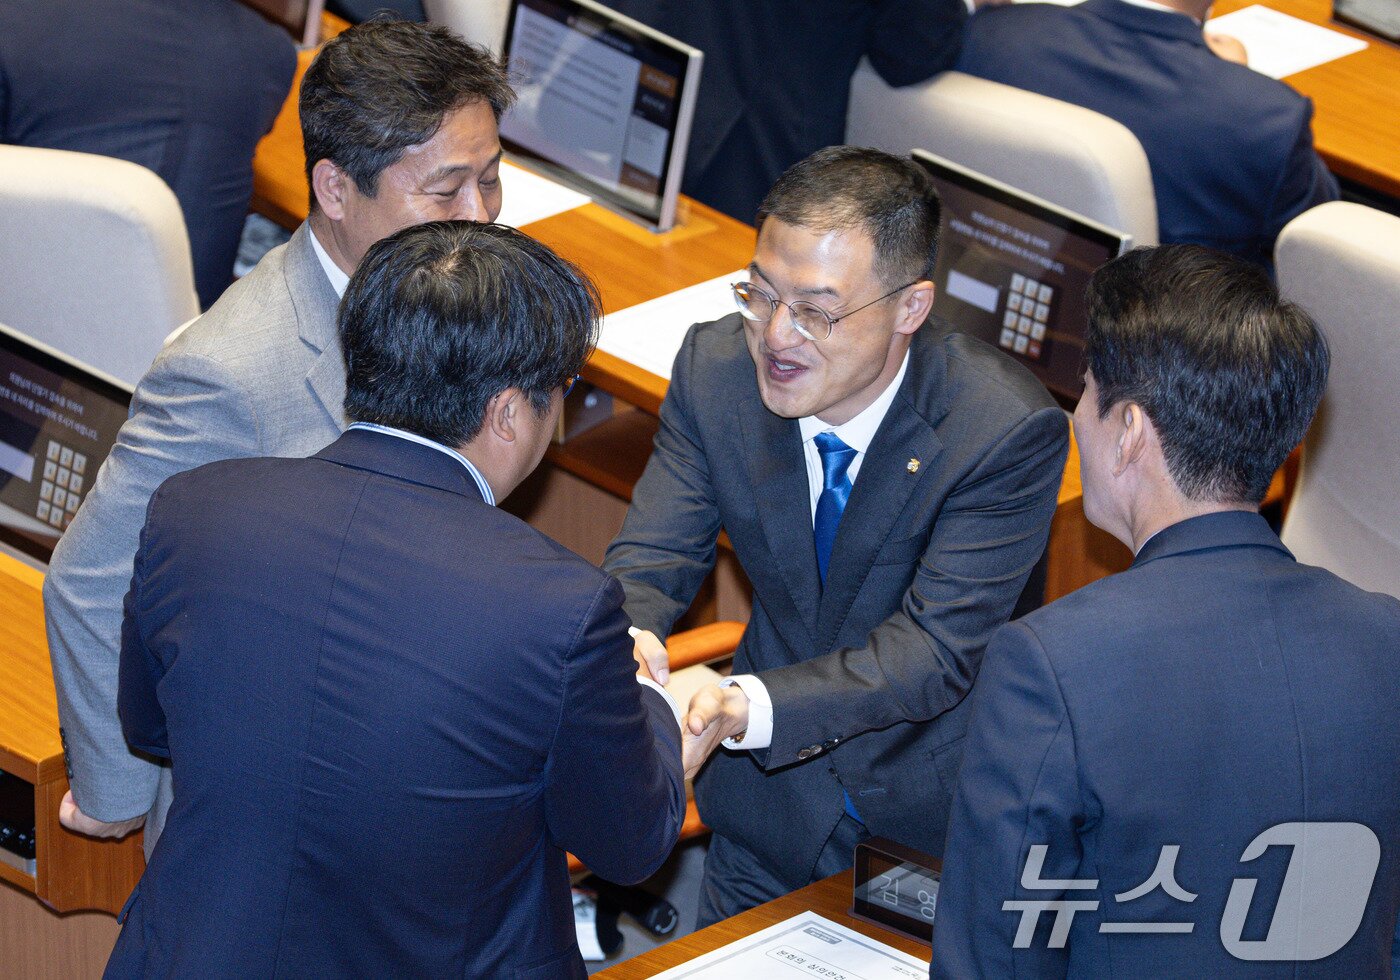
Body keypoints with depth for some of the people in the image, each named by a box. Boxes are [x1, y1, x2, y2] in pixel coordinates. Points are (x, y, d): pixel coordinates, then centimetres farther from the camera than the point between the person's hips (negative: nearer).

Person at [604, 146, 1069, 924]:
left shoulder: (1012, 433, -26)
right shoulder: (717, 366, -13)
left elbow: (936, 651, -28)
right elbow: (655, 553, -8)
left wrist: (746, 707, -43)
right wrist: (627, 641, -34)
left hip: (947, 803, -3)